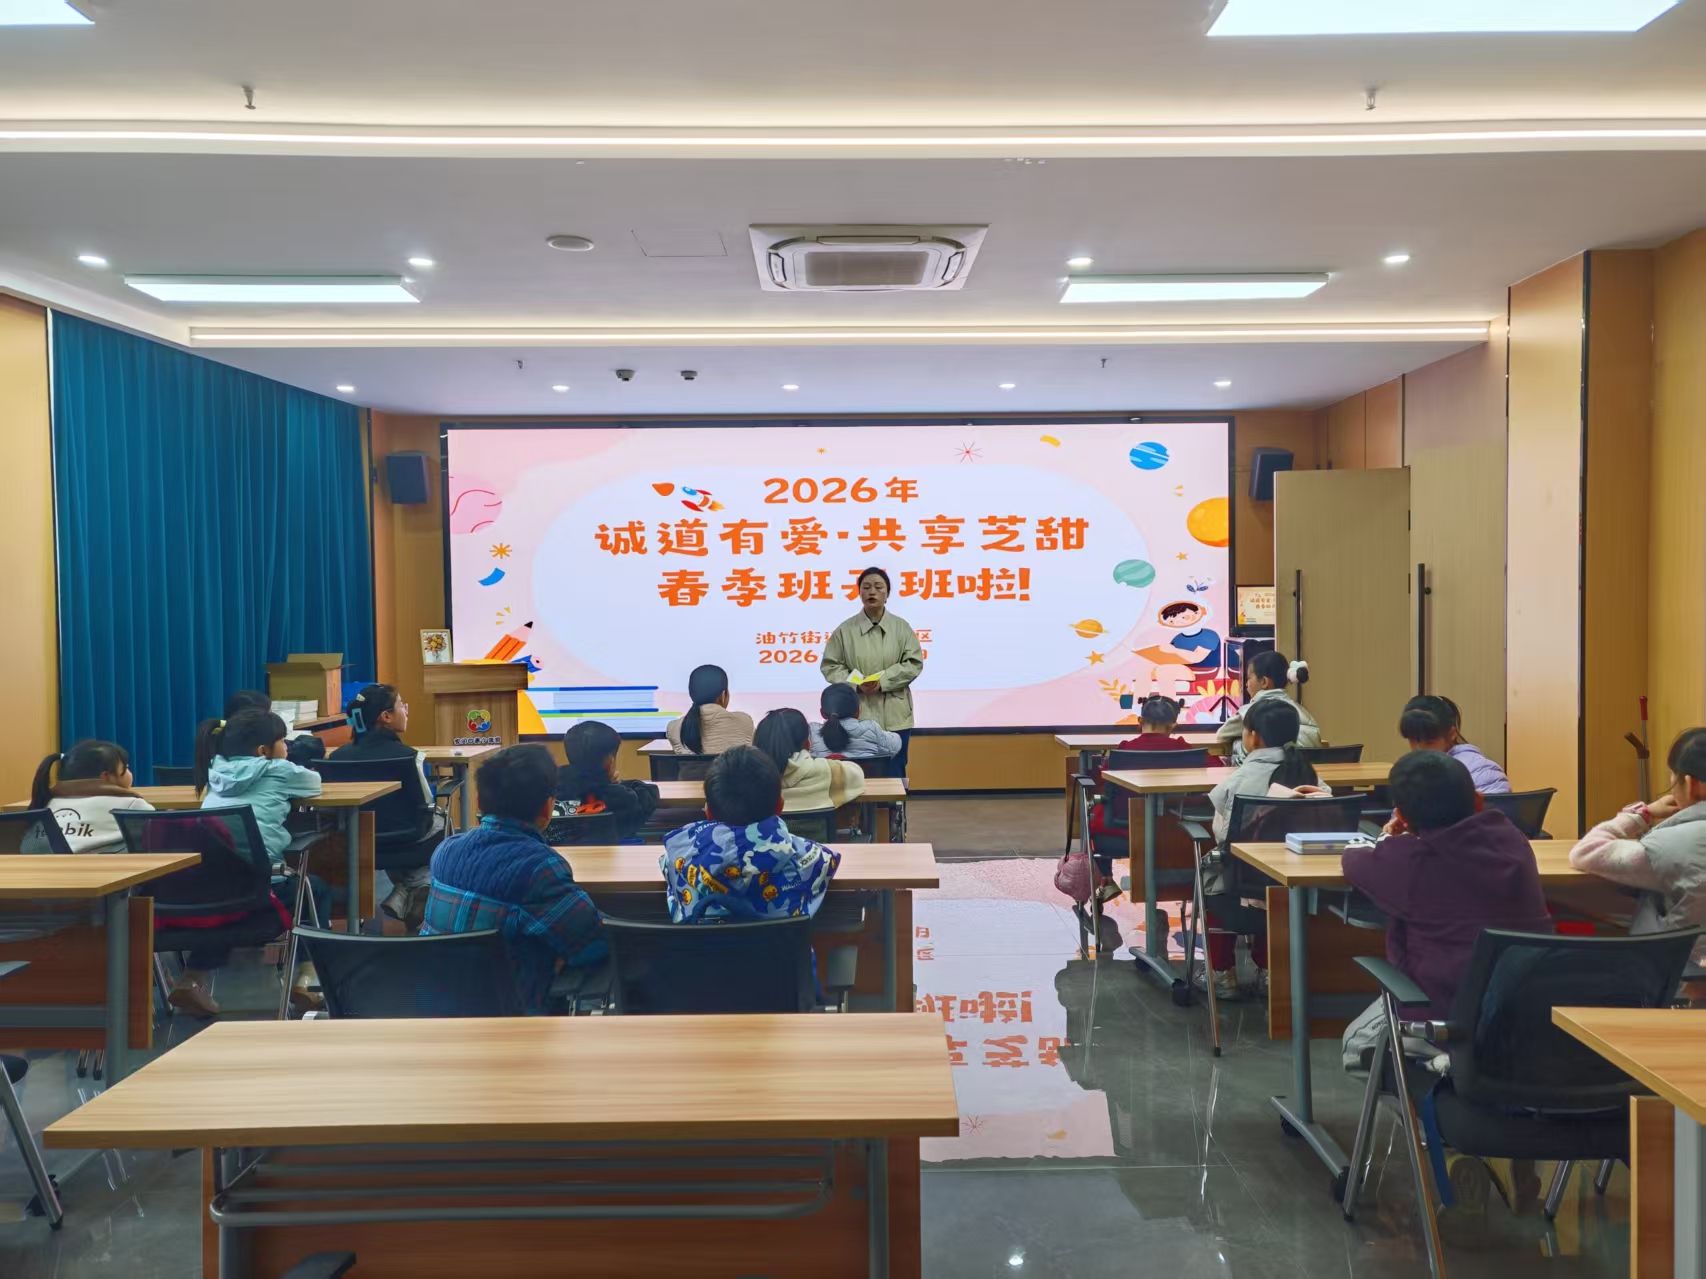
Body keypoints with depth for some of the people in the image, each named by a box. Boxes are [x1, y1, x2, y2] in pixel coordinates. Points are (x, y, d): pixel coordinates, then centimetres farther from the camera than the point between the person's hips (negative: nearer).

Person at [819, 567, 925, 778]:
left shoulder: (901, 627, 3)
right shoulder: (845, 629, 0)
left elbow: (914, 663, 0)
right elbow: (829, 666, 3)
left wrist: (883, 680, -12)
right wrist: (857, 683, -13)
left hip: (894, 717, 1)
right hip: (857, 716, -1)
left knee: (895, 775, 7)